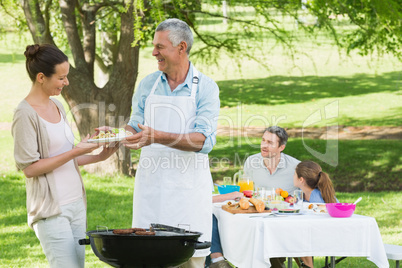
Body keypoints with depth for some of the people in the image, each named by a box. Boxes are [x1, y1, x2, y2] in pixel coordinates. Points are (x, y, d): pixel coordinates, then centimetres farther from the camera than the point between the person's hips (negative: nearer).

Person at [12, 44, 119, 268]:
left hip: (76, 202, 8)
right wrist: (76, 151, -15)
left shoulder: (57, 106, 11)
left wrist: (100, 156, 4)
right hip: (50, 209, -8)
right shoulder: (26, 114, -12)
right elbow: (30, 168, -15)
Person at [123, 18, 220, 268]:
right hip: (150, 183, 3)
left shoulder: (205, 87, -5)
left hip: (189, 187, -3)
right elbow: (136, 128, 17)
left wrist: (158, 137, -26)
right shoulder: (148, 84, 8)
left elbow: (204, 140, -16)